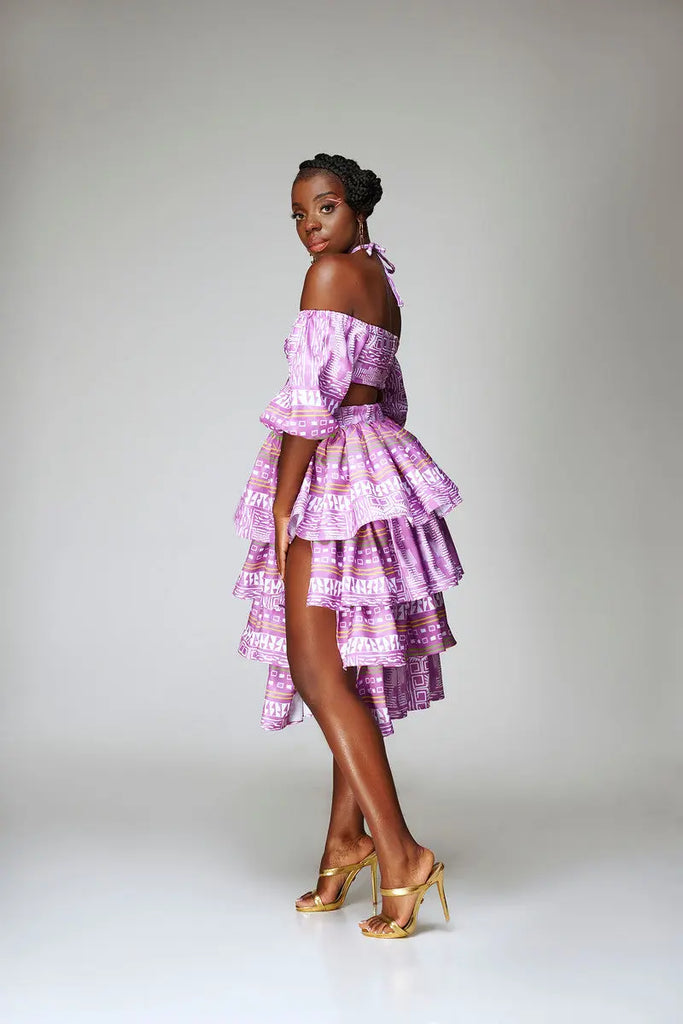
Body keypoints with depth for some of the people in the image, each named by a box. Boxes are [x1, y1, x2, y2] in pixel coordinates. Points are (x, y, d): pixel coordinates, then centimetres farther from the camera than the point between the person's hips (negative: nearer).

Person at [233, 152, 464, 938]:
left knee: (315, 669, -11)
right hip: (377, 458, 10)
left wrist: (281, 505, -15)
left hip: (332, 476, -10)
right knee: (349, 668, 10)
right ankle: (346, 841, 17)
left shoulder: (330, 272, -10)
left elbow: (313, 394, -17)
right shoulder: (381, 280, 18)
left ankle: (399, 853, -11)